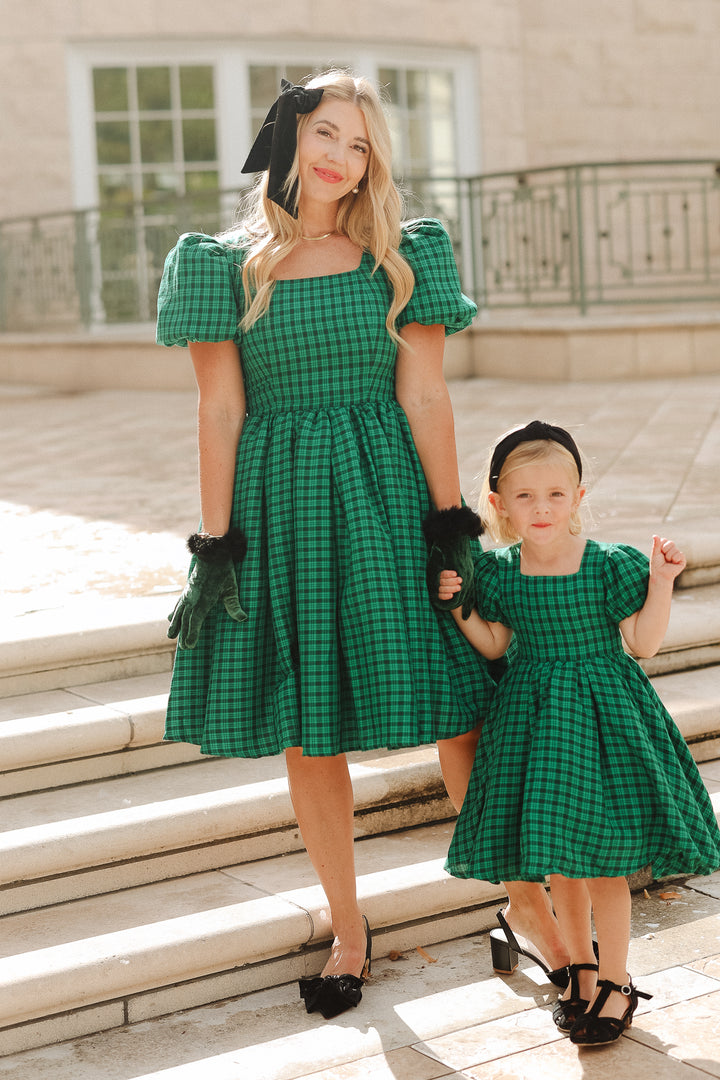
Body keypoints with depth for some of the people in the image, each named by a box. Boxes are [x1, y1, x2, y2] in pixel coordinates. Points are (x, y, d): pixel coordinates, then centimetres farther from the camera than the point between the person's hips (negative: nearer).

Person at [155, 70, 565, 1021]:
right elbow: (220, 411, -1)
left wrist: (453, 518, -6)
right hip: (281, 507, 1)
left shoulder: (399, 258, 4)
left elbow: (423, 395, -1)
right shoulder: (228, 265, 3)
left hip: (385, 496, 0)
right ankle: (348, 932, 24)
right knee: (306, 732, 8)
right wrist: (216, 540, -5)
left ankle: (524, 901, 16)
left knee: (455, 714, -1)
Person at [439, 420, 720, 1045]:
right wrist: (459, 607, -3)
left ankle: (616, 984, 18)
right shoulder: (497, 573, -2)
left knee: (601, 861, 0)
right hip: (533, 715, 4)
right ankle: (582, 969, 33)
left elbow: (643, 644, -8)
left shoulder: (611, 565, -12)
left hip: (602, 710, -4)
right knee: (555, 859, 13)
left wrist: (660, 583, -18)